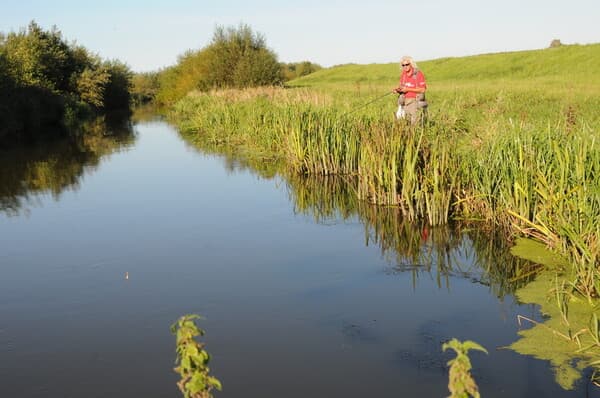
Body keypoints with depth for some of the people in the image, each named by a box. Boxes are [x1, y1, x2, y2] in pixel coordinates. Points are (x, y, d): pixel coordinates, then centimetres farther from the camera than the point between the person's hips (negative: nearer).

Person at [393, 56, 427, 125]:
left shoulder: (418, 74, -9)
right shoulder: (403, 75, 10)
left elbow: (422, 89, -12)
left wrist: (408, 89, -17)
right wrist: (397, 90, -6)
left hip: (415, 101, -5)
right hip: (405, 101, 5)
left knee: (415, 124, -9)